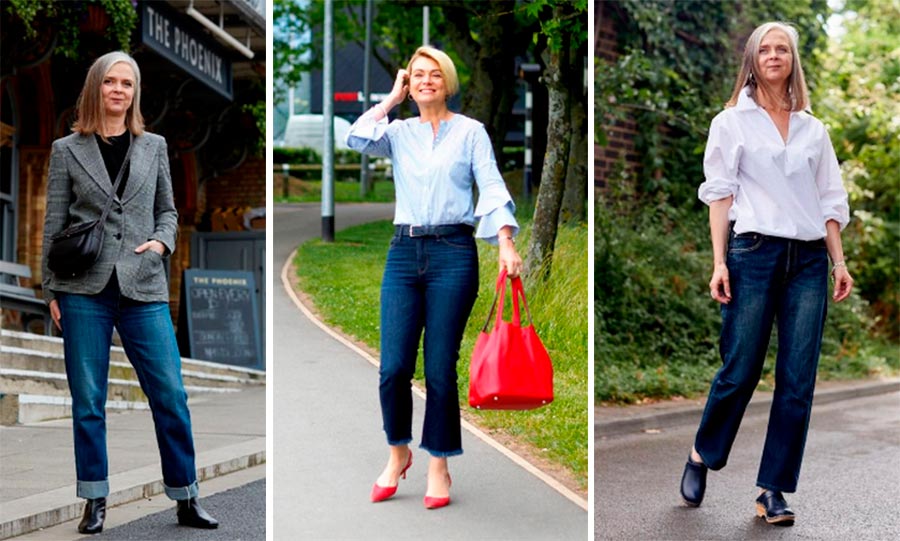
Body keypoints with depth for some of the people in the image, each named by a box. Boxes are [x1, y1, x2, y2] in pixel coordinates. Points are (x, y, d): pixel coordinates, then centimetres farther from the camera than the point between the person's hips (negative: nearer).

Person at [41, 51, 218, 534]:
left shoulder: (154, 147, 11)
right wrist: (51, 291, 3)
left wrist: (161, 241, -3)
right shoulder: (67, 150, 6)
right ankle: (95, 503, 14)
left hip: (143, 288, 1)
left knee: (170, 394, -2)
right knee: (88, 400, 3)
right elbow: (54, 225, 6)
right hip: (84, 290, -1)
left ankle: (186, 500, 9)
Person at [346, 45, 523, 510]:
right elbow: (357, 138, -7)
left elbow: (493, 188, -3)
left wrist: (506, 244, -16)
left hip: (453, 252, -2)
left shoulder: (470, 131, 5)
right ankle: (398, 452, 20)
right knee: (394, 367, -4)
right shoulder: (399, 132, 12)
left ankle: (439, 465, 15)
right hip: (404, 250, 2)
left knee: (440, 369, 0)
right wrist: (392, 99, 3)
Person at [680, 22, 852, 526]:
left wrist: (839, 262, 6)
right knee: (740, 371, -2)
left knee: (798, 381, -2)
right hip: (754, 253, -3)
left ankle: (774, 489, 6)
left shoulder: (813, 129, 15)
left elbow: (830, 200, 15)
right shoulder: (731, 122, 7)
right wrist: (719, 262, -7)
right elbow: (720, 193, 2)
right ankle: (702, 456, 23)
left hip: (809, 259, 3)